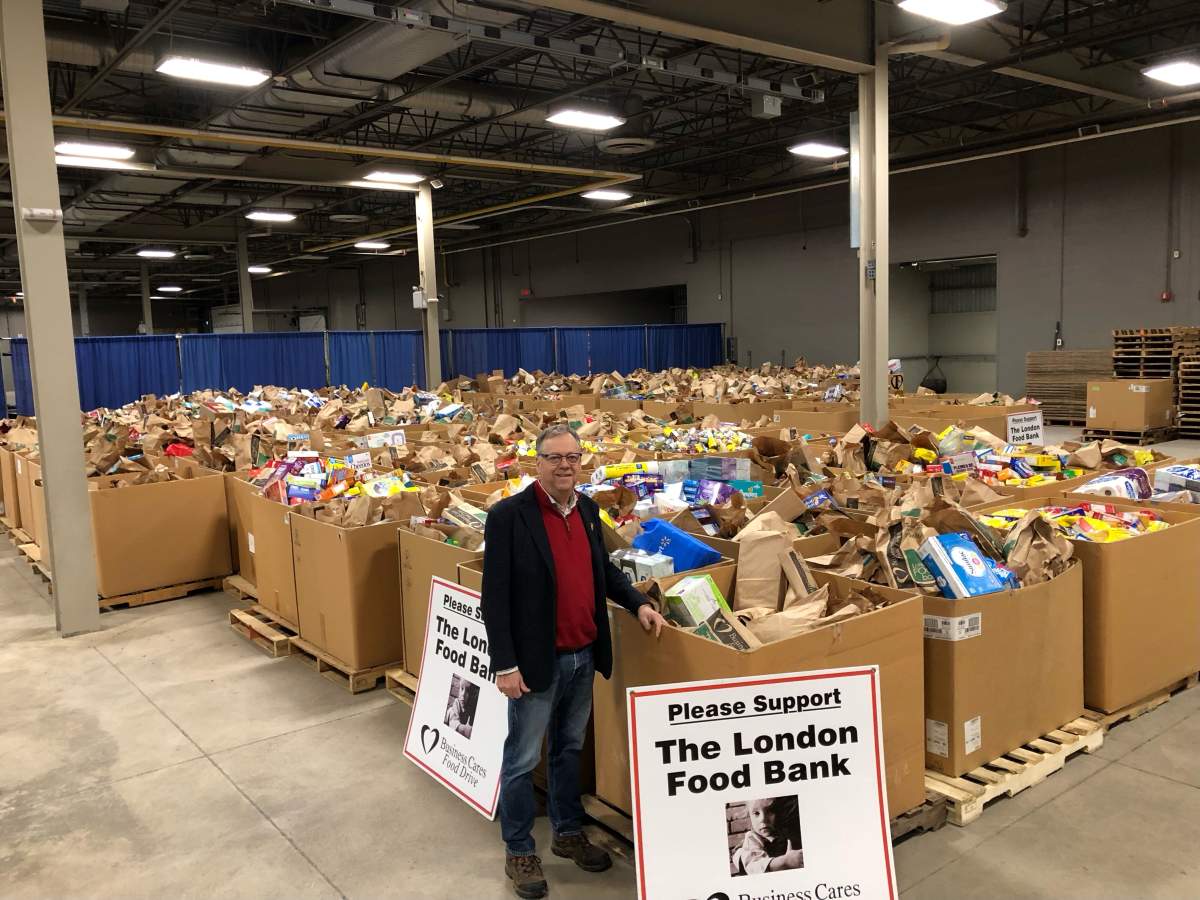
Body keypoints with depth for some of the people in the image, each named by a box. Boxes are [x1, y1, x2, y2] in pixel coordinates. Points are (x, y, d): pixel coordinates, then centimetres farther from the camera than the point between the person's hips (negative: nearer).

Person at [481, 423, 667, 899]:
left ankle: (568, 833, 39)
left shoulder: (587, 508, 4)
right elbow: (495, 597, -16)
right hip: (536, 660, -6)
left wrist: (638, 603, 4)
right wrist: (505, 664, -18)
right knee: (522, 760, 9)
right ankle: (519, 852, 27)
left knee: (569, 750, 21)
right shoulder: (508, 515, -17)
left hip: (583, 656, 6)